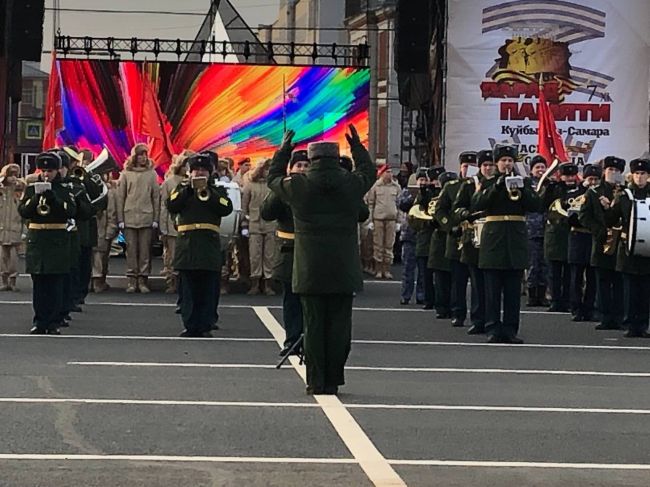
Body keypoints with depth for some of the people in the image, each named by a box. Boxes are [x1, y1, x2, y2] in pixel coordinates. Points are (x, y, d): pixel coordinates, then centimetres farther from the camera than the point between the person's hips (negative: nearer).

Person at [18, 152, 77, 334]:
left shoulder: (64, 189, 4)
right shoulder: (31, 188, 9)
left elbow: (71, 211, -9)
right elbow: (23, 212, 0)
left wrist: (54, 198, -19)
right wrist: (35, 199, -15)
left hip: (57, 242, -2)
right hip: (36, 240, 2)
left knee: (55, 284, -2)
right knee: (38, 284, 3)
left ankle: (53, 323, 2)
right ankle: (39, 322, 8)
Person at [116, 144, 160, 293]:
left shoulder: (151, 174, 6)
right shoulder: (126, 174, 4)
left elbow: (156, 197, 7)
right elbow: (120, 197, 4)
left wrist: (156, 218, 1)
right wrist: (120, 218, -1)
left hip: (147, 218, 0)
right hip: (129, 218, 0)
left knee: (145, 250, 0)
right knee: (131, 249, 1)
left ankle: (143, 279, 4)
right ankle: (132, 279, 5)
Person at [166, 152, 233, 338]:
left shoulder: (218, 191, 14)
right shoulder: (182, 188, 15)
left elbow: (227, 208, -5)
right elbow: (171, 206, -3)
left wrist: (207, 193, -9)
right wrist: (188, 189, -9)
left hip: (210, 246, 0)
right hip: (187, 244, 0)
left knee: (208, 289, -1)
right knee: (189, 288, 2)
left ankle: (205, 326, 4)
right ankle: (190, 326, 6)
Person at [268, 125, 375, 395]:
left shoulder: (298, 185, -6)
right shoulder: (351, 183, -2)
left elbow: (274, 178, 16)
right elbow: (369, 171, 21)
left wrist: (284, 148, 24)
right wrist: (357, 146, 31)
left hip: (310, 271, -1)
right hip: (343, 270, 1)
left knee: (313, 325, 4)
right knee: (339, 327, 5)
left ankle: (316, 382, 5)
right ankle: (333, 381, 7)